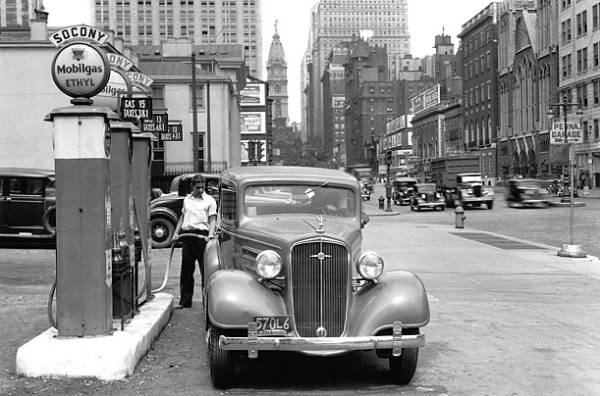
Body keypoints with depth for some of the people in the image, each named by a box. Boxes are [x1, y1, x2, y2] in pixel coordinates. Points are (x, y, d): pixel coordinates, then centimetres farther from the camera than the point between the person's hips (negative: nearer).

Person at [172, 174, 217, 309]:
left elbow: (212, 219, -3)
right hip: (187, 235, 5)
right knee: (186, 269, 7)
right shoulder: (187, 200, 16)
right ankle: (185, 301, 12)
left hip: (202, 234, -4)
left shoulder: (209, 200, 2)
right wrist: (176, 233, 14)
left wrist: (211, 234, -18)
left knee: (205, 269, -3)